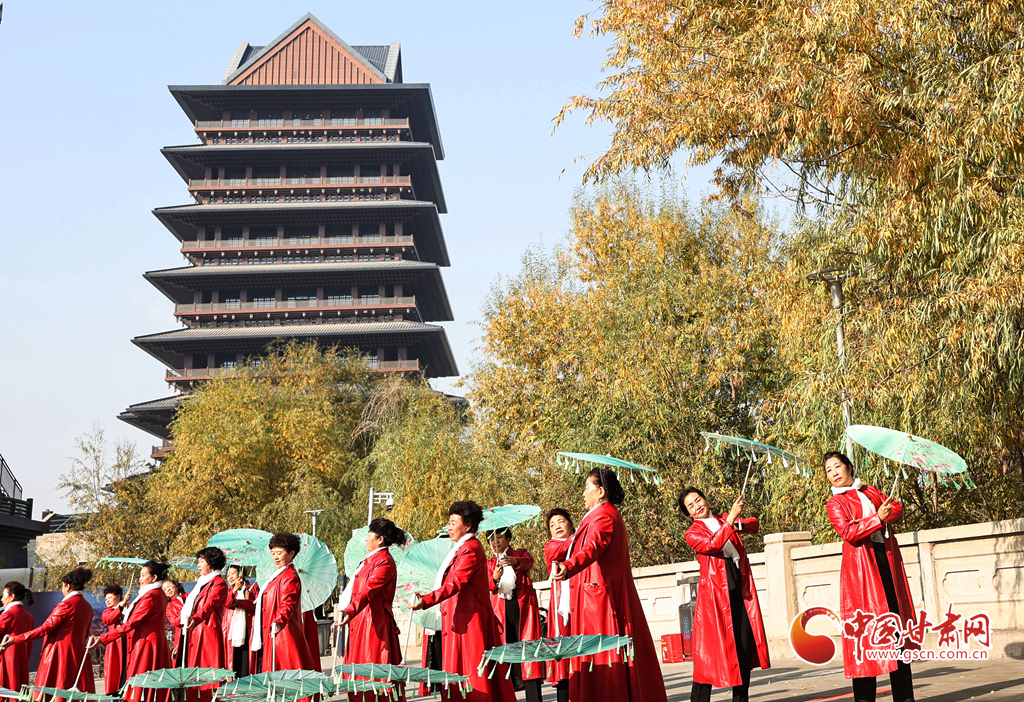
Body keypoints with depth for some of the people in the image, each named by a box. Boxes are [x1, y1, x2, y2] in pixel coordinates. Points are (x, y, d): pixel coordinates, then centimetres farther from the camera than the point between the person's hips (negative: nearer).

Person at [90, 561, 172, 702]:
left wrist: (103, 639, -18)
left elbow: (130, 624, -19)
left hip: (144, 645, -10)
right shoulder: (160, 594, 14)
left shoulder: (150, 596, -16)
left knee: (138, 690, -9)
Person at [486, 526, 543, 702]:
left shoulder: (520, 553, 13)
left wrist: (516, 561, -34)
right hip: (501, 609, 2)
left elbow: (529, 562, -12)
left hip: (523, 606, -2)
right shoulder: (490, 563, 18)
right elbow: (488, 586, 2)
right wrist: (495, 578, -21)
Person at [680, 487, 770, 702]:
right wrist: (731, 519, -23)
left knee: (745, 644, 5)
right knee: (711, 647, -5)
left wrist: (738, 524, -16)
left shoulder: (724, 519, 16)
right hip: (715, 592, -4)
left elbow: (754, 524, 5)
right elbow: (712, 545, -18)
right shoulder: (693, 533, 1)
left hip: (741, 590, 4)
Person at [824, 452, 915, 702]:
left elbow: (897, 509, 6)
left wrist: (876, 519, -11)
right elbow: (848, 533, -11)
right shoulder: (835, 503, 5)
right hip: (860, 566, -4)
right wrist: (877, 518, -21)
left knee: (897, 621, 3)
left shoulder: (872, 491, 19)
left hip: (888, 561, 5)